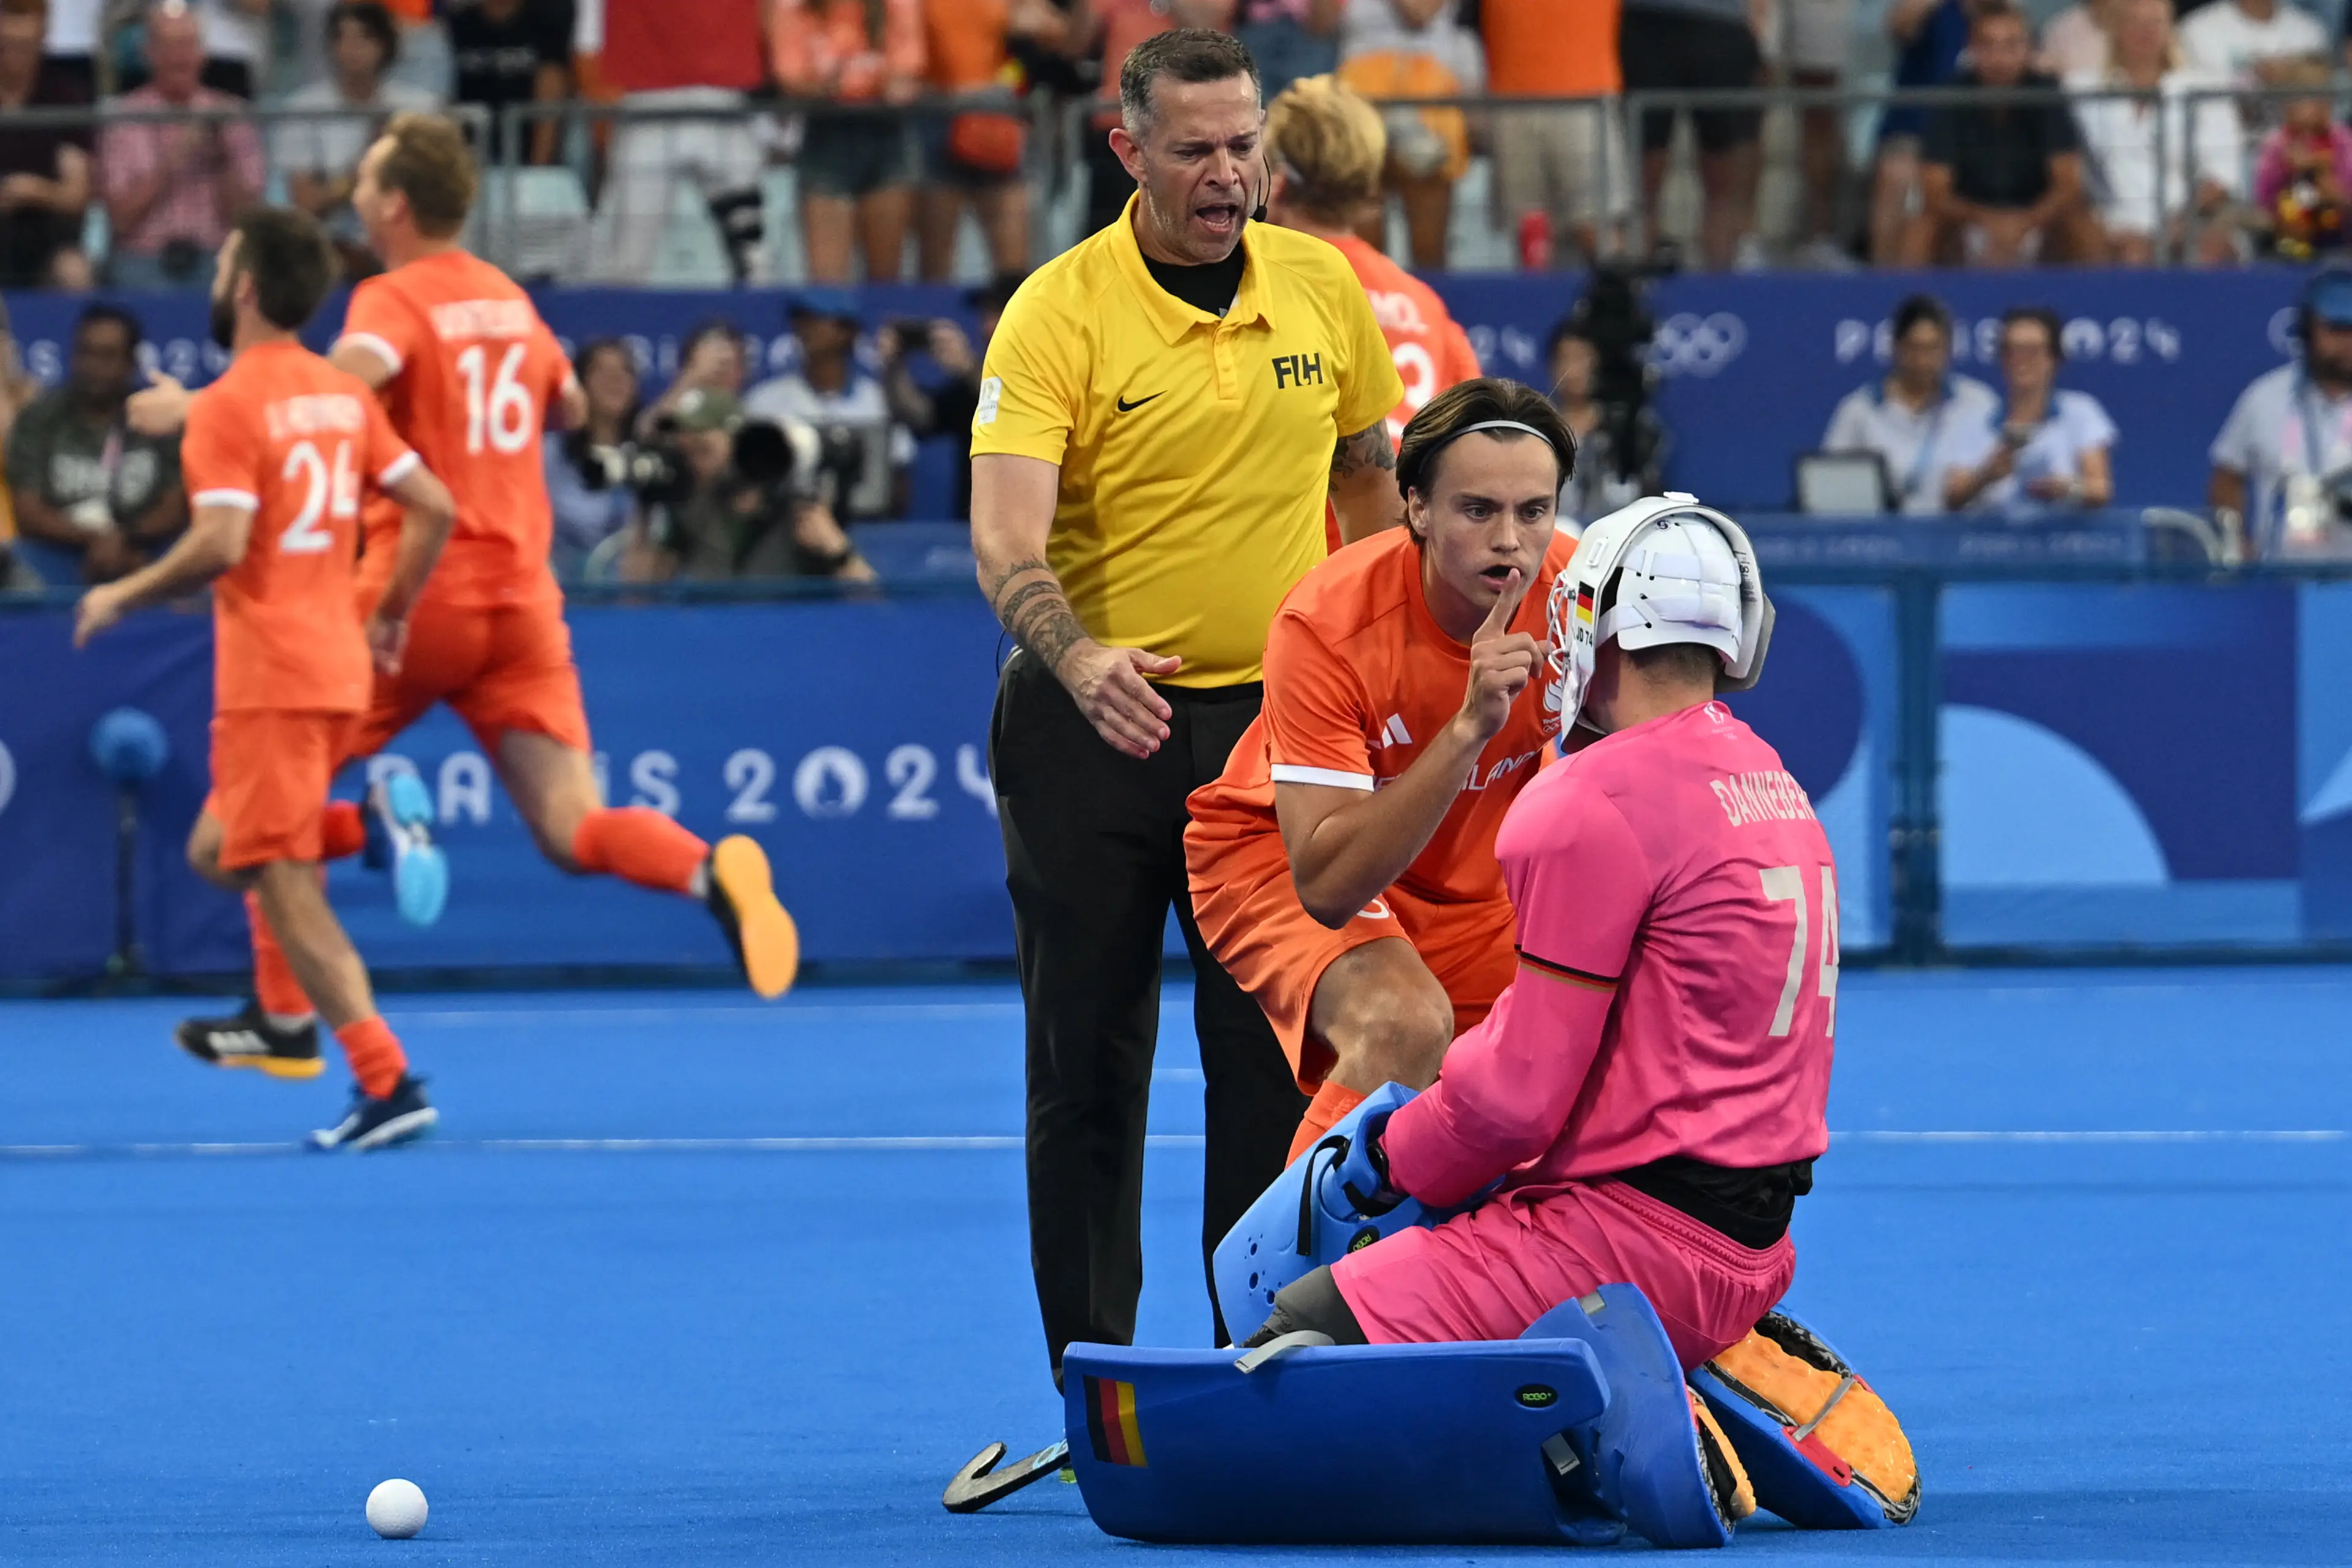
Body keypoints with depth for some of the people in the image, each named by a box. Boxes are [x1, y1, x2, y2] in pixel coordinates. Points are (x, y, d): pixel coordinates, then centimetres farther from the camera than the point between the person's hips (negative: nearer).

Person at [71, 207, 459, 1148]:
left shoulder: (226, 407, -12)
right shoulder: (343, 395, 10)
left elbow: (220, 544, -22)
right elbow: (433, 509, 10)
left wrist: (122, 598, -7)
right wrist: (392, 615, 21)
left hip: (269, 679, -8)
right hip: (339, 668, 8)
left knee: (288, 889, -7)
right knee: (220, 853, 23)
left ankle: (388, 1083, -14)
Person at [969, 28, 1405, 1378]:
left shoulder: (1323, 287, 2)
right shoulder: (1058, 313, -12)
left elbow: (1368, 475, 17)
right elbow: (1007, 532, -22)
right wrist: (1080, 659, -40)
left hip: (1271, 718, 3)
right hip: (1093, 723, -3)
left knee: (1277, 1062, 1)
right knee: (1088, 1066, 3)